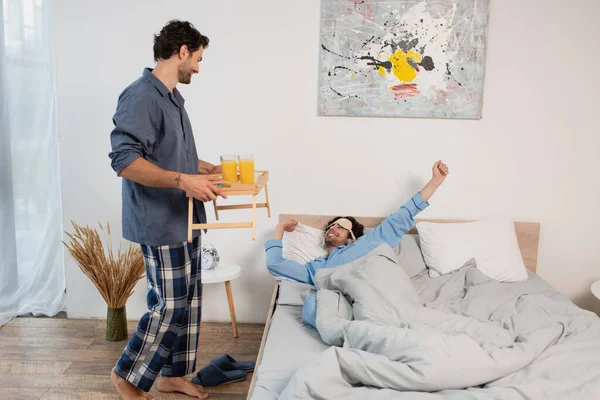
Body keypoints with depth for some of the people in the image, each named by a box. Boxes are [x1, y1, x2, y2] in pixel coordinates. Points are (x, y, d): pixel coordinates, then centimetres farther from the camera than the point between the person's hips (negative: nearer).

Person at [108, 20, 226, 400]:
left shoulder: (173, 97, 13)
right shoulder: (141, 96, -17)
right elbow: (124, 159, -25)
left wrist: (214, 169, 23)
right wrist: (183, 180, -31)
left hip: (184, 219, 10)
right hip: (161, 223, -10)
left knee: (189, 300, 15)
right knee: (170, 305, 0)